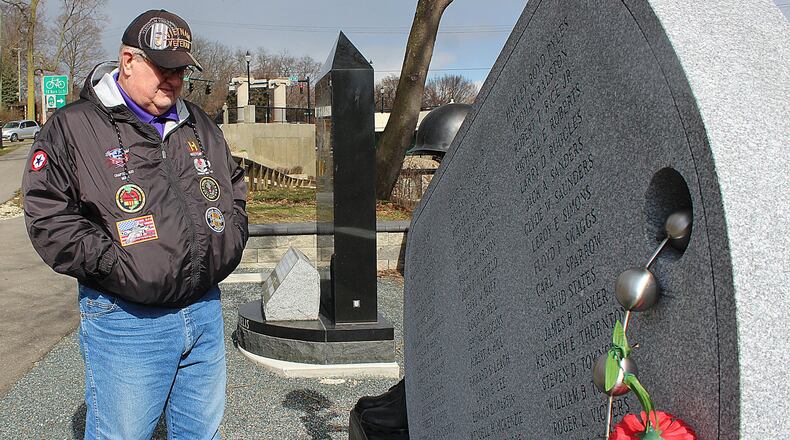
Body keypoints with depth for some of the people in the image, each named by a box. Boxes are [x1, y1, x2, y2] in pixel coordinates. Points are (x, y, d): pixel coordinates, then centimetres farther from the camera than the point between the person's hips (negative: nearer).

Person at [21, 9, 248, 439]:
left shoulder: (199, 125, 13)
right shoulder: (73, 128, -6)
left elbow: (234, 189, 24)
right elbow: (48, 217, -12)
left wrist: (230, 239, 8)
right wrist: (115, 264, -17)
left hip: (205, 310, 6)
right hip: (127, 319, -5)